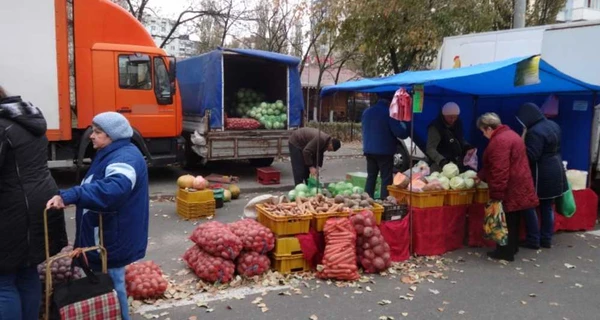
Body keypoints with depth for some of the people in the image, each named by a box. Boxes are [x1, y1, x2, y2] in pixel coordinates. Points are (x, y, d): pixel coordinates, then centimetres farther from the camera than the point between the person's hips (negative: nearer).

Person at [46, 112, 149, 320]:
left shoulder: (125, 158, -24)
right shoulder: (112, 154, 13)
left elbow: (114, 189, -43)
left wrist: (70, 196, -48)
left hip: (113, 238, -11)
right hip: (104, 236, 11)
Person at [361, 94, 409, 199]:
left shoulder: (367, 111, 9)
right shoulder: (389, 112, -13)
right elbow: (400, 133, -15)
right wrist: (402, 124, 4)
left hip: (369, 150, 6)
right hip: (385, 151, -6)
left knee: (371, 177, 14)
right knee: (386, 179, 0)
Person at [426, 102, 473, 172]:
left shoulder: (458, 123, 6)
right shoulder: (435, 127, -16)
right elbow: (430, 149, -22)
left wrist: (467, 147, 0)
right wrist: (441, 160, -37)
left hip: (458, 163, 7)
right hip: (443, 165, -7)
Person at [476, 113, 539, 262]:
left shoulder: (499, 141, -20)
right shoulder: (509, 134, 15)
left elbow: (499, 171, -26)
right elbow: (494, 165, 22)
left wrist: (496, 195, -24)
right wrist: (480, 176, 23)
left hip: (510, 189, -10)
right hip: (518, 187, 10)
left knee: (507, 221, 1)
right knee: (513, 220, 18)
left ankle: (506, 252, 10)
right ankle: (512, 247, 30)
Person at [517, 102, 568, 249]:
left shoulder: (534, 132, -22)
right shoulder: (553, 125, 8)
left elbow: (531, 156, -25)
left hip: (541, 175, -9)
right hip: (555, 172, 9)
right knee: (547, 206, 15)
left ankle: (533, 240, 6)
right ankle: (546, 239, 21)